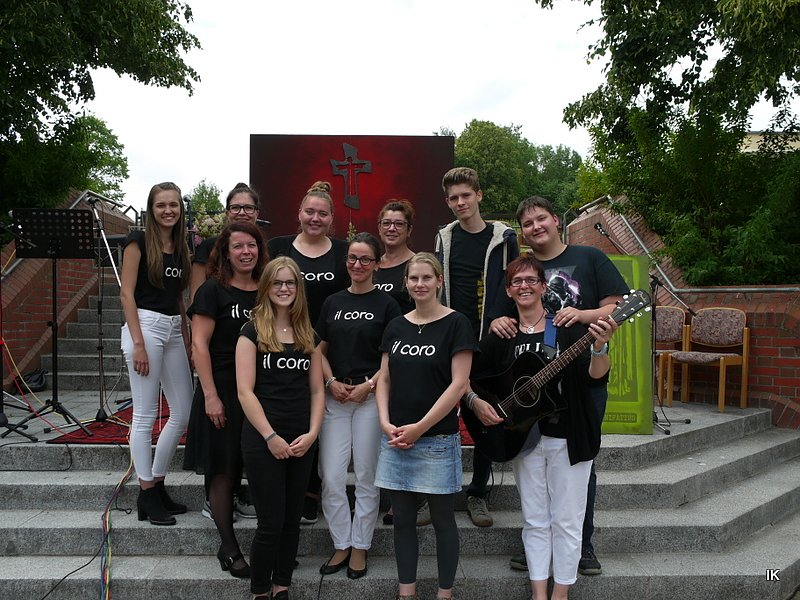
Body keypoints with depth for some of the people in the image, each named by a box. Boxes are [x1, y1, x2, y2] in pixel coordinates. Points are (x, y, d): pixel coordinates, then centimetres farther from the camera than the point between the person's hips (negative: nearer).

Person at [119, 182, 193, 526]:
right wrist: (138, 343, -15)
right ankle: (147, 495, 10)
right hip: (145, 325, -7)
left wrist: (186, 339, 14)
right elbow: (127, 294, -8)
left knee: (183, 413, 7)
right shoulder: (138, 241, -3)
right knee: (145, 415, -1)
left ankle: (157, 484, 22)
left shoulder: (180, 246, 15)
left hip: (174, 329, 7)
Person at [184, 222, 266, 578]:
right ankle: (229, 548, 18)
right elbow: (199, 344, -9)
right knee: (223, 472, 4)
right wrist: (210, 395, -15)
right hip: (223, 394, -4)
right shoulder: (214, 290, -5)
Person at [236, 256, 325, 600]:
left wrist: (312, 433, -4)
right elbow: (245, 392, -10)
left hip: (301, 441, 5)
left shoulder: (308, 336, 9)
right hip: (262, 440, -4)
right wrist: (270, 437, -14)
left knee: (292, 520, 12)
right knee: (270, 523, -1)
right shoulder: (252, 332, -4)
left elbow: (317, 390, 9)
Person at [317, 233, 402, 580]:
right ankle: (341, 545, 19)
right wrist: (331, 382, -4)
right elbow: (320, 350, 13)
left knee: (366, 475, 5)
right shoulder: (332, 302, 11)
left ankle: (360, 547, 20)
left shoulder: (386, 304, 1)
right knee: (331, 477, 2)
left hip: (371, 396, -3)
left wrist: (367, 386, -12)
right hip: (335, 397, 3)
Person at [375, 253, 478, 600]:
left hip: (438, 440, -4)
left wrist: (419, 427, -14)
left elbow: (458, 384, -11)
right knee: (403, 520, 13)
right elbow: (384, 380, 11)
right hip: (394, 438, 5)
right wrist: (386, 424, -5)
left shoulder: (456, 324, -6)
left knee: (442, 520, 8)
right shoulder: (396, 327, 9)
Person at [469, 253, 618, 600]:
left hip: (567, 437, -2)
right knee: (535, 520, 12)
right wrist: (476, 402, -10)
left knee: (565, 519, 7)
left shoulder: (567, 327, -5)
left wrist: (599, 346, -33)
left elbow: (595, 375, -15)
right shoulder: (501, 337, 3)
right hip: (523, 437, 2)